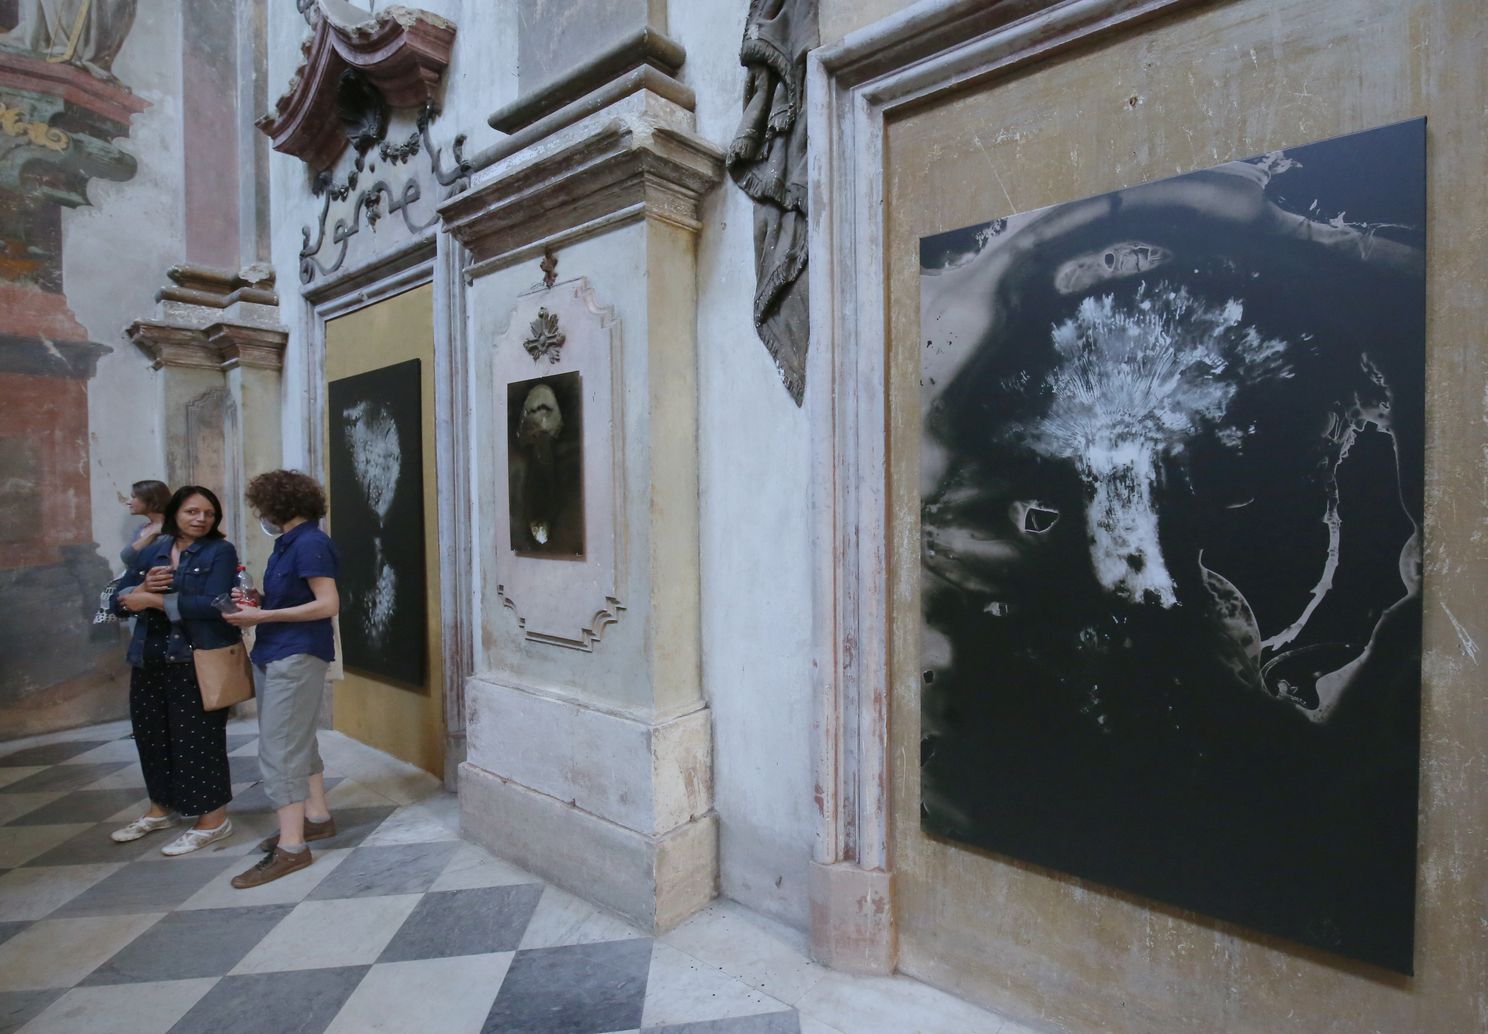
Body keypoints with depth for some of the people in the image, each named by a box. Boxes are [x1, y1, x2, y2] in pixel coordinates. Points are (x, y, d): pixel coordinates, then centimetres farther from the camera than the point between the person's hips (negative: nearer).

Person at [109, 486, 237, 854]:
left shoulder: (220, 551, -6)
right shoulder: (151, 552, 12)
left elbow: (212, 604, -18)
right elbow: (118, 601, 10)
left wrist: (155, 600, -15)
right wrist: (143, 587, -11)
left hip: (199, 660, -6)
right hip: (150, 660, 7)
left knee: (198, 738, -1)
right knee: (152, 733, 17)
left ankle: (213, 819, 12)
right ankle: (161, 808, 37)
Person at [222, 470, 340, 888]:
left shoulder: (311, 543, -16)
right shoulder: (289, 543, 12)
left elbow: (328, 604, -21)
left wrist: (262, 616, -19)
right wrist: (256, 603, 3)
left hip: (297, 656, -10)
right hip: (276, 654, 10)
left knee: (279, 749, -8)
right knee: (298, 741, 18)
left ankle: (291, 847, -2)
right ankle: (317, 817, 31)